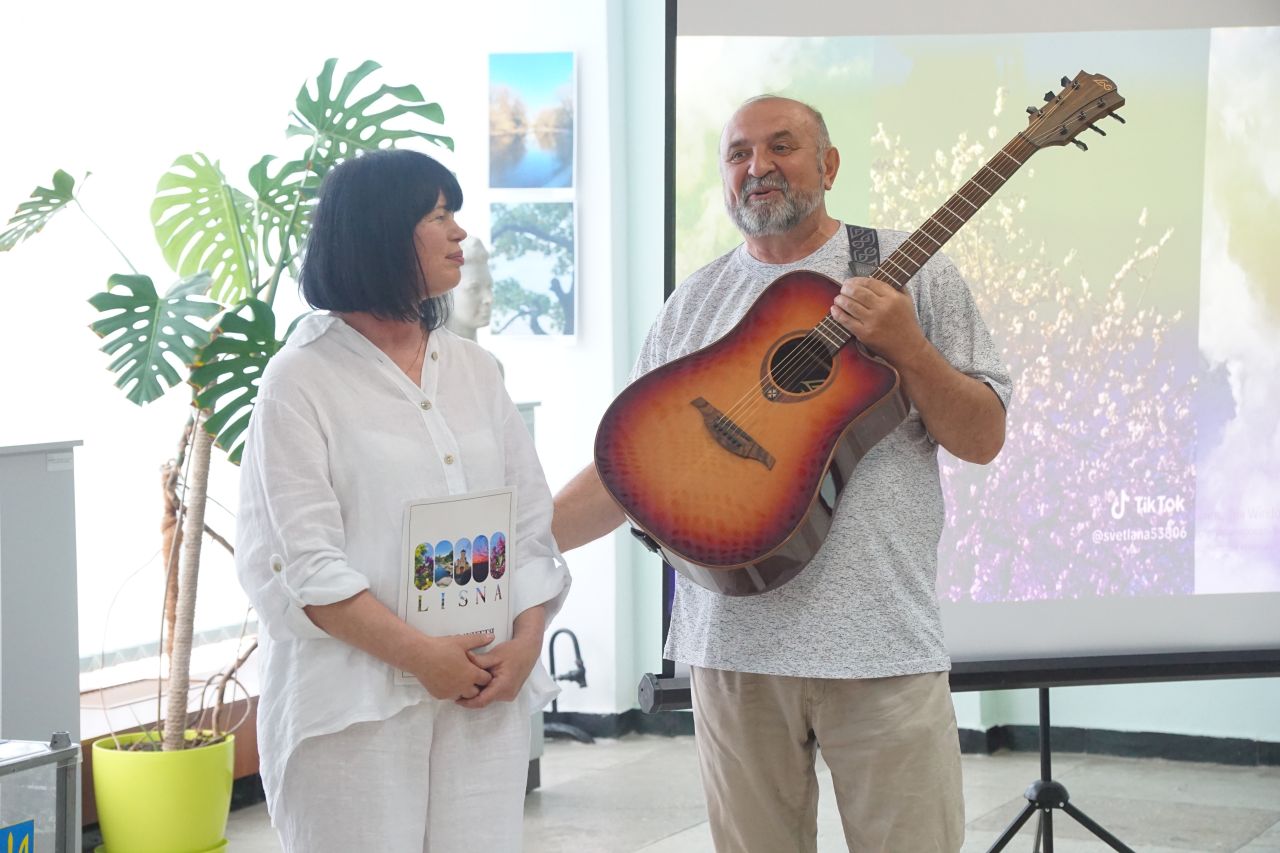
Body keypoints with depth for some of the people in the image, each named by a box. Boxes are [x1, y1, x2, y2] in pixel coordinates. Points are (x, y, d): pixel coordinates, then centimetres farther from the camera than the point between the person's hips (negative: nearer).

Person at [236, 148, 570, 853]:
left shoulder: (473, 369, 14)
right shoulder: (302, 380, -3)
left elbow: (531, 523, 12)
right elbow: (301, 561, -11)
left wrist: (527, 638, -4)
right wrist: (418, 654, -17)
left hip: (487, 689, 5)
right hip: (355, 699, -5)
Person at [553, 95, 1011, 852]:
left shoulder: (911, 273, 3)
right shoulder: (694, 304, 11)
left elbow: (983, 440, 1)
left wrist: (905, 346, -14)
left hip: (881, 640, -2)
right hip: (733, 641, 3)